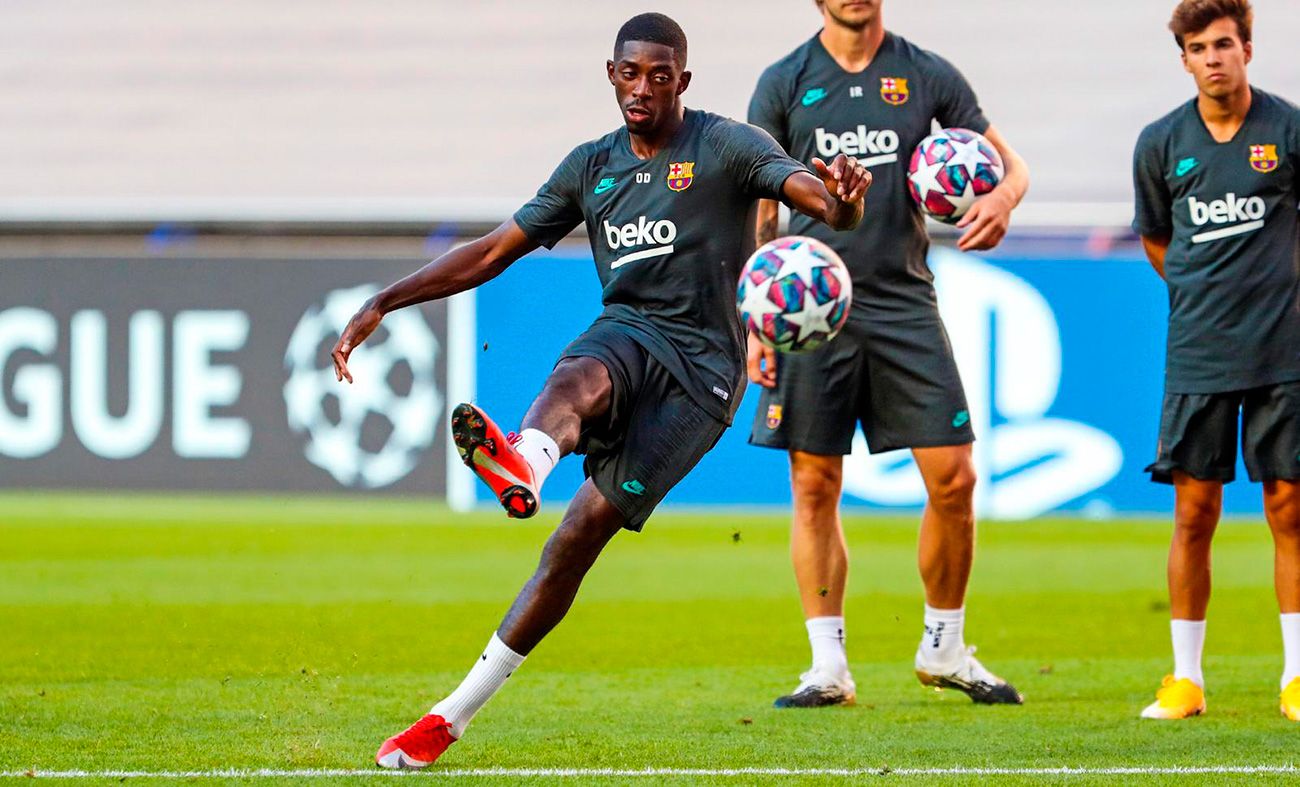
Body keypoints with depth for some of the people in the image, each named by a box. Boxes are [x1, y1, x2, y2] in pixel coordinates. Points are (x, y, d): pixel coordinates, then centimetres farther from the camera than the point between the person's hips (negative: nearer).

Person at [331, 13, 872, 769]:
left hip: (703, 364, -4)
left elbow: (826, 202, -10)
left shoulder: (726, 147, 2)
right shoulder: (592, 166, 16)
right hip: (627, 334, 4)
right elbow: (495, 250, 19)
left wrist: (841, 196, -37)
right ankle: (524, 465, -73)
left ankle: (458, 712, -15)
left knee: (585, 530, -15)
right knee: (576, 380, -36)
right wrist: (385, 302, 12)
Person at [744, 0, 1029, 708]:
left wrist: (1003, 196, -13)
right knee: (814, 486, -1)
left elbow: (1009, 162, 11)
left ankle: (944, 649, 14)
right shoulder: (784, 84, 4)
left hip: (904, 303, 1)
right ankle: (828, 666, 6)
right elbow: (756, 213, 6)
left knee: (953, 478, -4)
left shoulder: (928, 77, 6)